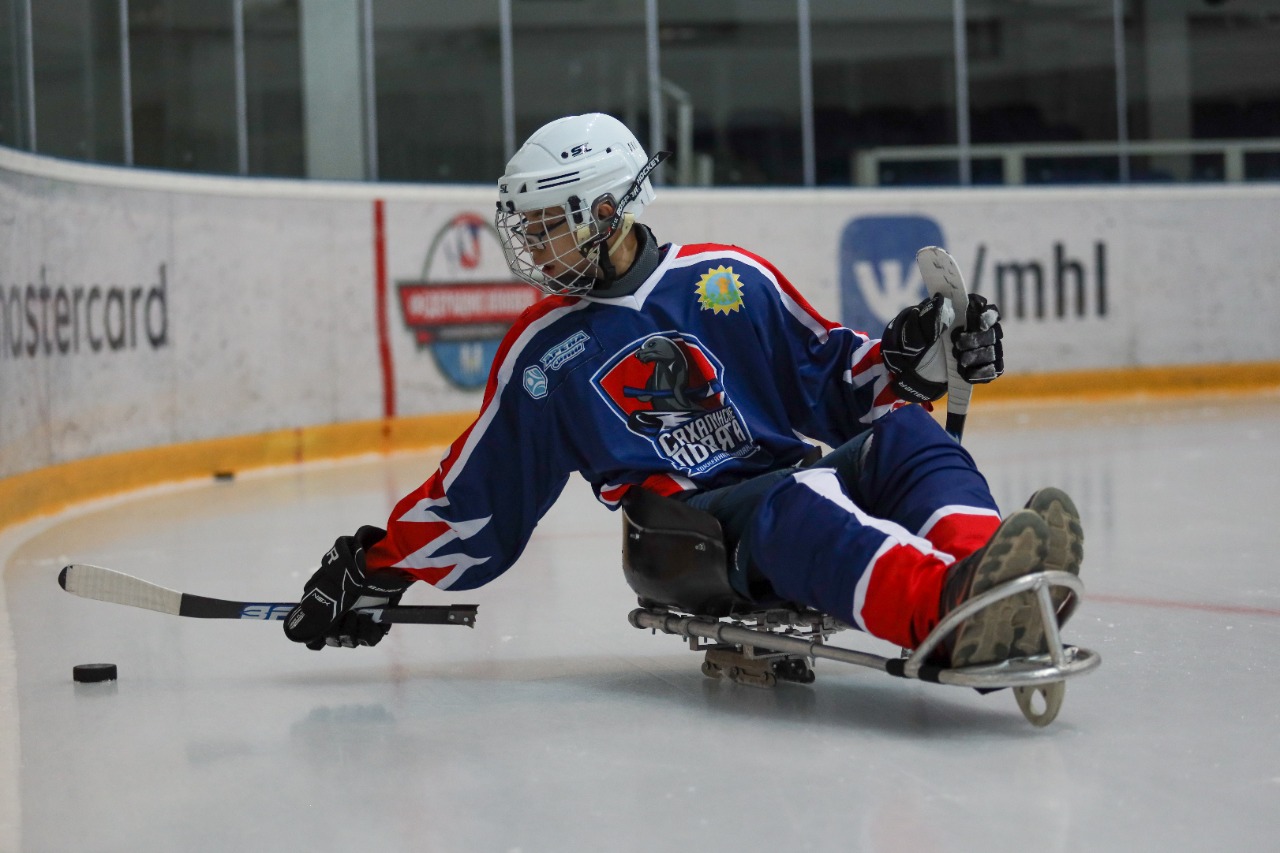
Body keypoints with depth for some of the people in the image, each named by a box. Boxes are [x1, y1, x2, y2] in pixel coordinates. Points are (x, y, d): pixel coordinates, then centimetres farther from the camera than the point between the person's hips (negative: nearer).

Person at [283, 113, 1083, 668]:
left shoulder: (730, 279, 12)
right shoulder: (542, 351, 13)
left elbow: (833, 378, 14)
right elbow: (477, 495, 18)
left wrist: (904, 356, -5)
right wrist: (375, 568, 15)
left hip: (798, 471, 4)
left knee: (901, 434, -25)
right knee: (798, 507, -37)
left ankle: (986, 567, -56)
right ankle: (952, 607, -68)